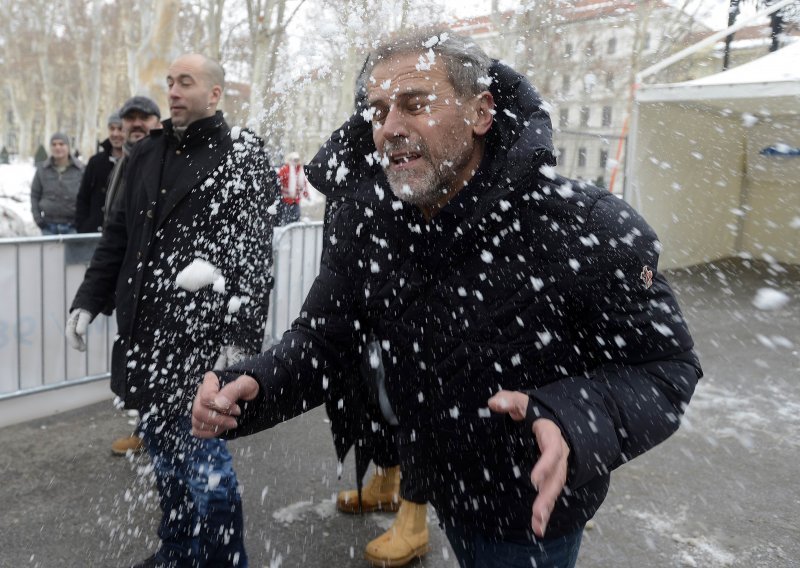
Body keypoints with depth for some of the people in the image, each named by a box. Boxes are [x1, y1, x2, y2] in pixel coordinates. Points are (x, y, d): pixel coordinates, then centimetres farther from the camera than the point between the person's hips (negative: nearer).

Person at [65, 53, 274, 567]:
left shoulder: (240, 155, -6)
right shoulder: (146, 154, 14)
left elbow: (255, 252, -14)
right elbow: (118, 236, 20)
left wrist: (240, 336, -21)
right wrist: (89, 300, 15)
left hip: (201, 338, -7)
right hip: (143, 336, 7)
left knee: (202, 460, 1)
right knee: (163, 455, 19)